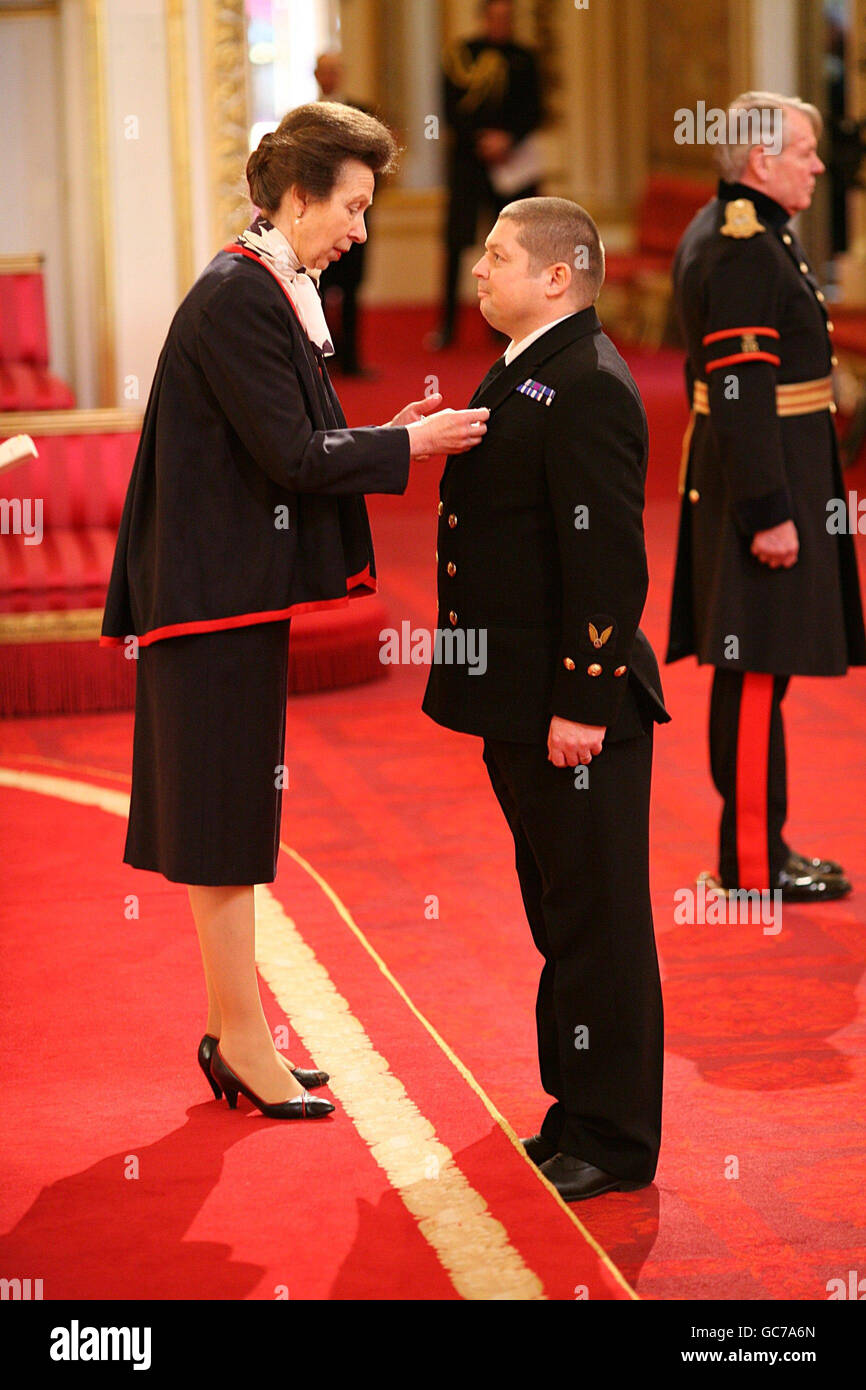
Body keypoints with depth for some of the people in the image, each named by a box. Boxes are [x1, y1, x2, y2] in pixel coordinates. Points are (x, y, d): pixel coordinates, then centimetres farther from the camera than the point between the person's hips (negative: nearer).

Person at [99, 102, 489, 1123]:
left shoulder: (270, 292, 14)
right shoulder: (237, 297, -16)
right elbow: (292, 457, -20)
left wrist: (387, 434, 6)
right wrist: (408, 444, -10)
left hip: (239, 590, 10)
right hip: (221, 592, -10)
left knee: (232, 823, 13)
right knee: (224, 820, -2)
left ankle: (234, 1033, 21)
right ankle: (243, 1039, 5)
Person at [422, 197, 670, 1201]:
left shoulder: (587, 387, -18)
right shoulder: (522, 376, 15)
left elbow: (607, 560, -22)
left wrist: (582, 703, -23)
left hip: (578, 706, -10)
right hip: (522, 703, 10)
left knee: (597, 921, -1)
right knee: (559, 917, 18)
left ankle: (615, 1141, 9)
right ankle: (581, 1110, 29)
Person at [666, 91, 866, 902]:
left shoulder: (724, 232, 15)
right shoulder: (744, 249, -18)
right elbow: (742, 393, -23)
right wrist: (769, 515, -23)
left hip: (754, 482, 11)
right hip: (766, 482, -11)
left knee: (752, 671, 14)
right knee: (759, 672, -6)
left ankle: (756, 843, 23)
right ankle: (752, 863, 0)